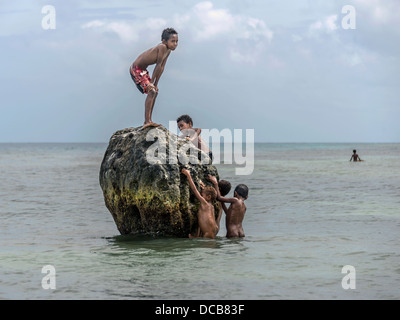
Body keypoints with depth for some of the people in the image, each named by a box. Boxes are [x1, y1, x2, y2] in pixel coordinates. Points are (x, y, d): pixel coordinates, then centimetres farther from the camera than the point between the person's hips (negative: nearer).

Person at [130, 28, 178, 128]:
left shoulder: (168, 50, 4)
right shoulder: (162, 47, -25)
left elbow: (161, 67, 5)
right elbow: (158, 66, -22)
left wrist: (155, 84, 4)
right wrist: (151, 82, -18)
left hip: (142, 69, 10)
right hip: (136, 69, -10)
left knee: (155, 91, 16)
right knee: (151, 91, -18)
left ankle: (147, 121, 20)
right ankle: (147, 121, -22)